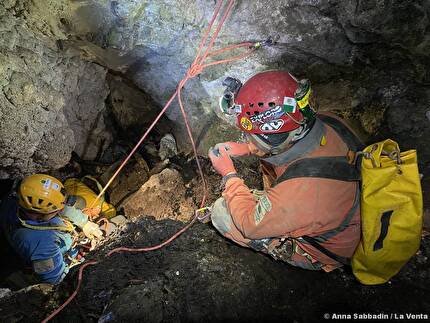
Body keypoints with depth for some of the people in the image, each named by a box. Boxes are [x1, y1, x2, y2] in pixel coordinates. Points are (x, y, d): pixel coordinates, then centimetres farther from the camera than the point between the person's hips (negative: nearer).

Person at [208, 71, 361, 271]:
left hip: (323, 251, -6)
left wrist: (228, 174, -14)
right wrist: (246, 149, -8)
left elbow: (251, 226, -24)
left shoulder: (301, 191, -44)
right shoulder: (329, 123, -22)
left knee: (221, 213, -10)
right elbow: (283, 142, 2)